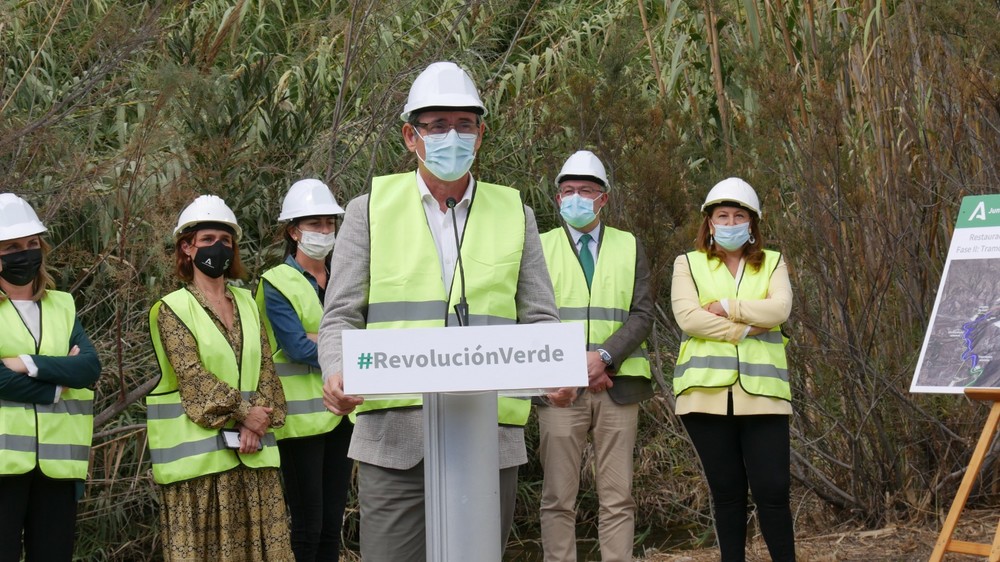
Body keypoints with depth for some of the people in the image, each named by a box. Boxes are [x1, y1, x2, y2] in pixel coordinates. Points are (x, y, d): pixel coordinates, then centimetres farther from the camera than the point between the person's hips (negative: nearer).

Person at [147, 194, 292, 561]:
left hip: (252, 450, 5)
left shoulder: (246, 303, 14)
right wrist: (242, 413, -15)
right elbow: (191, 373, -11)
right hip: (199, 450, -4)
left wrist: (256, 423, -9)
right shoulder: (172, 308, -1)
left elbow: (265, 367, 6)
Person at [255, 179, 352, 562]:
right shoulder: (277, 284, -4)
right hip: (302, 416, -6)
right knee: (306, 527, -4)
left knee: (332, 525, 8)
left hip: (342, 412, 6)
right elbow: (298, 349, -15)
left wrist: (320, 340, -13)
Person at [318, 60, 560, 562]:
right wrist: (336, 375, -16)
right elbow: (340, 316, 6)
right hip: (394, 437, -1)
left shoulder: (514, 214, 13)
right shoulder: (371, 210, 10)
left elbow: (540, 320, 10)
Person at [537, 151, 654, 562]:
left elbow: (642, 315, 2)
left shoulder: (629, 247, 13)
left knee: (618, 498, 0)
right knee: (559, 498, -2)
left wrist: (604, 356, -13)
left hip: (617, 384, 1)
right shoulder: (540, 247, 10)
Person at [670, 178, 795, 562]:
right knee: (726, 491, 5)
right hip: (707, 392, 0)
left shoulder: (772, 264, 14)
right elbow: (687, 317, -6)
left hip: (760, 394, 0)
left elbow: (780, 308, -6)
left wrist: (725, 307, -8)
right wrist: (744, 329, -10)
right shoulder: (689, 264, 11)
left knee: (772, 489, -7)